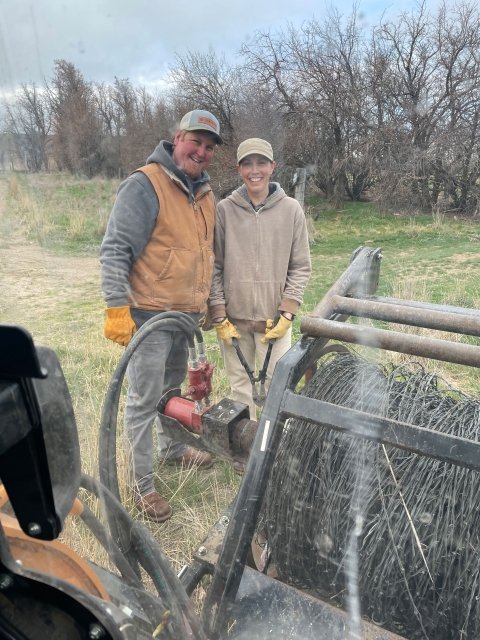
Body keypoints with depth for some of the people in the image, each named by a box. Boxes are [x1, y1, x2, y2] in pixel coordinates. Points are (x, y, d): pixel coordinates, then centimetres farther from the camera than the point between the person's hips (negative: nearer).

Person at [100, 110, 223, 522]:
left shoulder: (205, 192, 13)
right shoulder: (145, 185, -13)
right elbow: (114, 250, -16)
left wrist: (213, 302, 22)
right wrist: (117, 308, -20)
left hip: (189, 314, 8)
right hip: (149, 314, -7)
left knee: (175, 387, 23)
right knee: (145, 400, 1)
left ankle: (173, 448, 44)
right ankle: (142, 485, 16)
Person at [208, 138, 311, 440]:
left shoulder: (291, 209, 1)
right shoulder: (225, 209, 1)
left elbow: (300, 267, 2)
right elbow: (214, 267, 2)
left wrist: (286, 315, -5)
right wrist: (219, 315, -2)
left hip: (275, 319, 0)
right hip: (234, 318, 1)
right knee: (240, 385, 10)